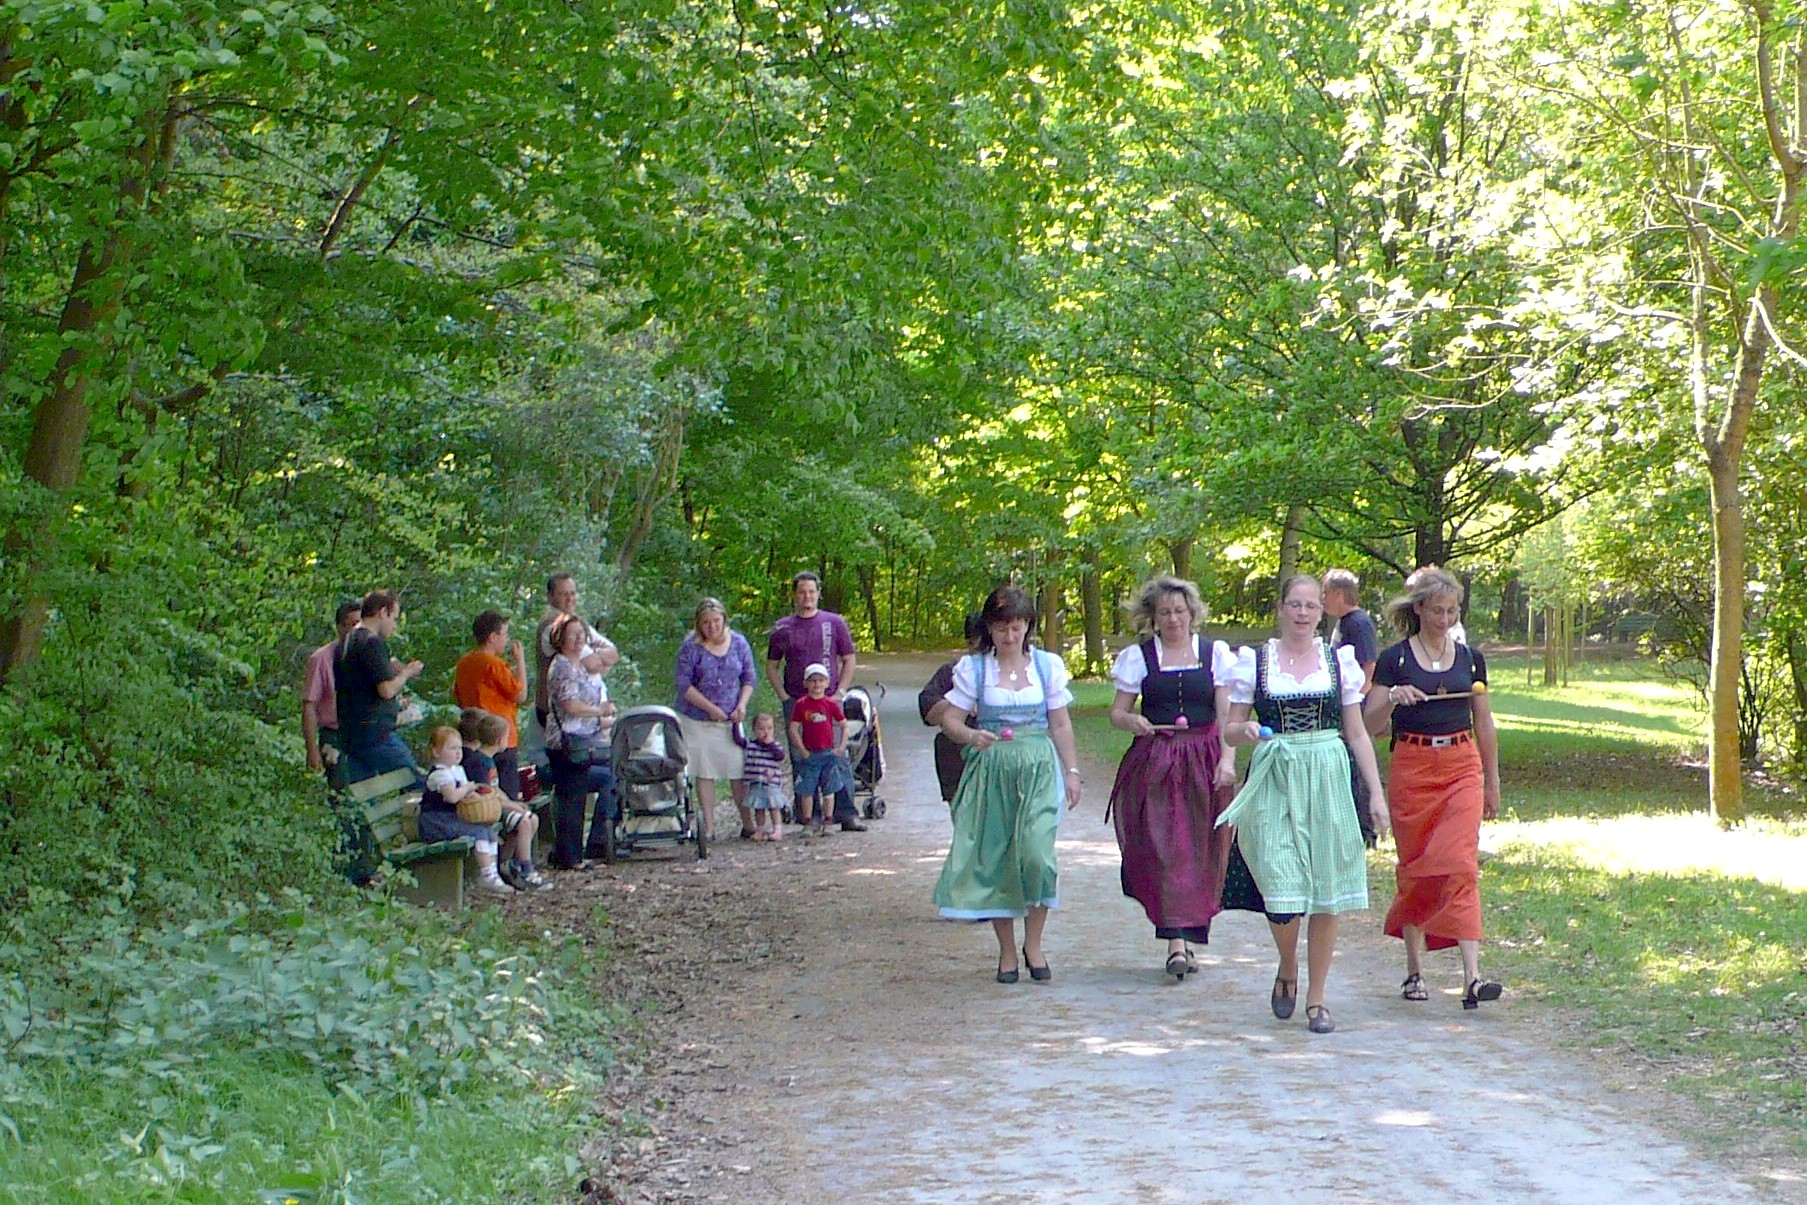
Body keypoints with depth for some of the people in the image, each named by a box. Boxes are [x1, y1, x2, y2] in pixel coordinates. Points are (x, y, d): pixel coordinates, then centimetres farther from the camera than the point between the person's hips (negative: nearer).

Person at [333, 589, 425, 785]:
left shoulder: (344, 643, 16)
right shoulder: (373, 642, -13)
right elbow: (387, 690, -19)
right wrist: (406, 673, 1)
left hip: (349, 734, 9)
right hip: (376, 732, -9)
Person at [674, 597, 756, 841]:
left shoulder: (739, 643, 4)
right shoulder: (691, 647, -6)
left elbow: (749, 678, 10)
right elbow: (684, 685, -9)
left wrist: (742, 705, -6)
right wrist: (711, 708, -15)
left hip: (731, 720, 2)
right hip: (697, 719, -2)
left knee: (738, 771, -1)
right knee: (704, 774, 1)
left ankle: (748, 823, 6)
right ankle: (709, 826, 7)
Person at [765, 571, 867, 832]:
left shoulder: (834, 623, 7)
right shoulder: (782, 628, 9)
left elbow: (850, 660, 9)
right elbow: (771, 666, 14)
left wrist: (839, 693, -2)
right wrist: (784, 697, 2)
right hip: (795, 703, 1)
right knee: (800, 761, 2)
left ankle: (846, 814, -2)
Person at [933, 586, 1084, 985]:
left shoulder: (1048, 665, 6)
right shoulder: (973, 668, 2)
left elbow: (1061, 725, 10)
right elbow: (950, 719, 0)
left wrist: (1071, 771, 6)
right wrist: (973, 736, -20)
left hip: (1039, 769, 0)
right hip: (990, 769, 0)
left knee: (1036, 851, -15)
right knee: (994, 858, 0)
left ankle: (1033, 943, 2)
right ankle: (1006, 950, 13)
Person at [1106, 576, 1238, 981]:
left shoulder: (1216, 654, 7)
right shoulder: (1137, 656, 7)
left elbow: (1227, 715, 2)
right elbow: (1116, 712, 6)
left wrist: (1227, 759, -11)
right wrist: (1132, 720, -16)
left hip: (1204, 764, 1)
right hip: (1154, 763, -1)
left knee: (1200, 851, 1)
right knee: (1162, 847, -11)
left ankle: (1188, 937, 12)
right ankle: (1177, 942, -14)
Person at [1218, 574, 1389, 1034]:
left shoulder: (1339, 661, 9)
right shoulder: (1254, 661, 6)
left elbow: (1357, 733, 11)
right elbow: (1230, 729, 9)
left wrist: (1376, 792, 6)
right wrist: (1247, 730, -15)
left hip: (1328, 779, 1)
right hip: (1274, 782, -1)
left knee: (1327, 893, 1)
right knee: (1282, 893, -11)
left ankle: (1316, 996, 13)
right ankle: (1287, 971, 19)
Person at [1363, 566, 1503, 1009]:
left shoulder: (1470, 658, 8)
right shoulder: (1395, 660, 0)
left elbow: (1484, 726, 16)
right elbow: (1370, 723, -1)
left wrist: (1492, 782, 18)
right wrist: (1394, 698, -20)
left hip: (1462, 769, 1)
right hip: (1411, 769, -1)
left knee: (1460, 864, -12)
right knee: (1413, 868, 6)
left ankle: (1472, 977, -18)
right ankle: (1414, 969, 20)